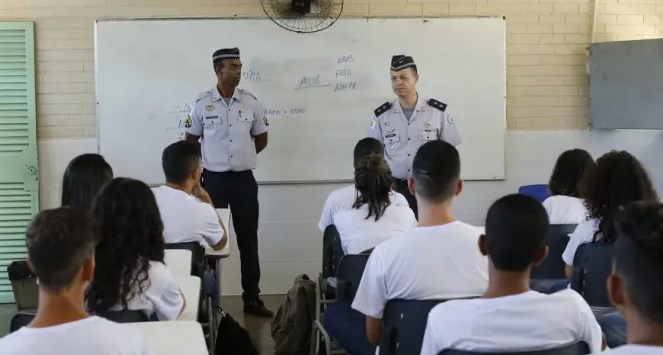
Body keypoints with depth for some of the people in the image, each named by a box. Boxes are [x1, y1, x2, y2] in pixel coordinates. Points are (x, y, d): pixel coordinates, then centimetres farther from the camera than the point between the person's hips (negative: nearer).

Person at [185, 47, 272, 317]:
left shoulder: (250, 102, 1)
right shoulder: (202, 103, -4)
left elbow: (261, 138, 14)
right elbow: (190, 141, 8)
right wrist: (210, 160, 10)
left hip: (244, 179, 2)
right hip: (214, 179, -2)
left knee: (248, 239, 6)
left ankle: (252, 298, 15)